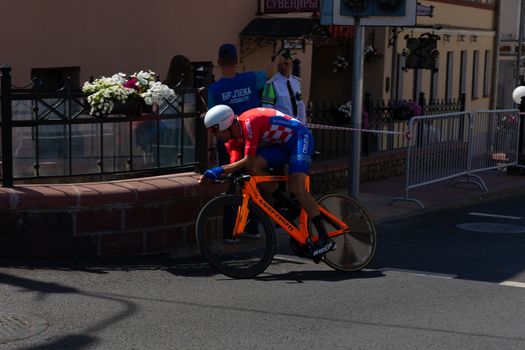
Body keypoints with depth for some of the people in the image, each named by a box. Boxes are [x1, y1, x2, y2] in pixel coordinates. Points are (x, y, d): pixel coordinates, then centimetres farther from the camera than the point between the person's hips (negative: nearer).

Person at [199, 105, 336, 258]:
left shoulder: (249, 122, -29)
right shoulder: (233, 138, -2)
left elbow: (248, 160, -32)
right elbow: (235, 166, -10)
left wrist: (220, 170, -34)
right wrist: (212, 174, -24)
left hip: (300, 137, -8)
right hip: (281, 145, 8)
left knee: (296, 186, -25)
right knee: (253, 167, -18)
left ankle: (324, 238, -24)